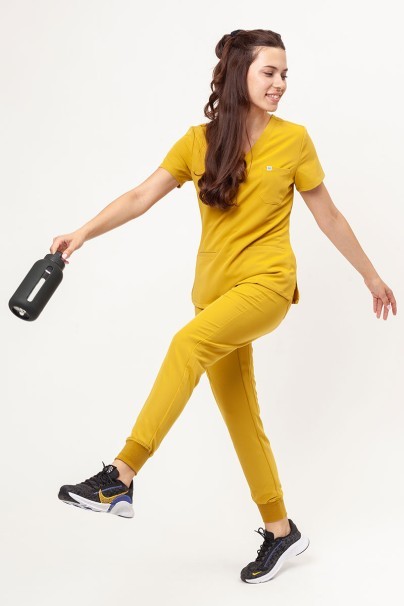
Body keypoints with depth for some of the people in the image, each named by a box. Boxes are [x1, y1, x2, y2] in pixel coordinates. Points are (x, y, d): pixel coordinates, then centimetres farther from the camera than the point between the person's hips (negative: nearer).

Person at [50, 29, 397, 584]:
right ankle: (280, 530, 24)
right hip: (215, 289, 4)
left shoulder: (293, 139, 0)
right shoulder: (200, 141, 5)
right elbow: (142, 197, -2)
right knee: (240, 418, 9)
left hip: (267, 283, -4)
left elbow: (327, 215, 8)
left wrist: (370, 275, 14)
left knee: (189, 343, -32)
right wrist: (84, 233, -15)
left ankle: (122, 476, -30)